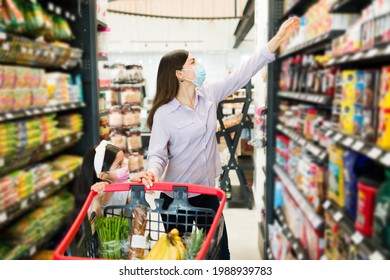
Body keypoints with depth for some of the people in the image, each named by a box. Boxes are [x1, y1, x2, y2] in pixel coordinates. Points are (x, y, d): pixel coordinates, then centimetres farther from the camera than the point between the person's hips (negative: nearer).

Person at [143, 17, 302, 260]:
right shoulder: (163, 113, -15)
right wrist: (152, 173, -40)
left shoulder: (209, 94, -2)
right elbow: (158, 155, -16)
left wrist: (276, 40, -7)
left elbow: (242, 74, -3)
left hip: (207, 193, 5)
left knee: (221, 253, 17)